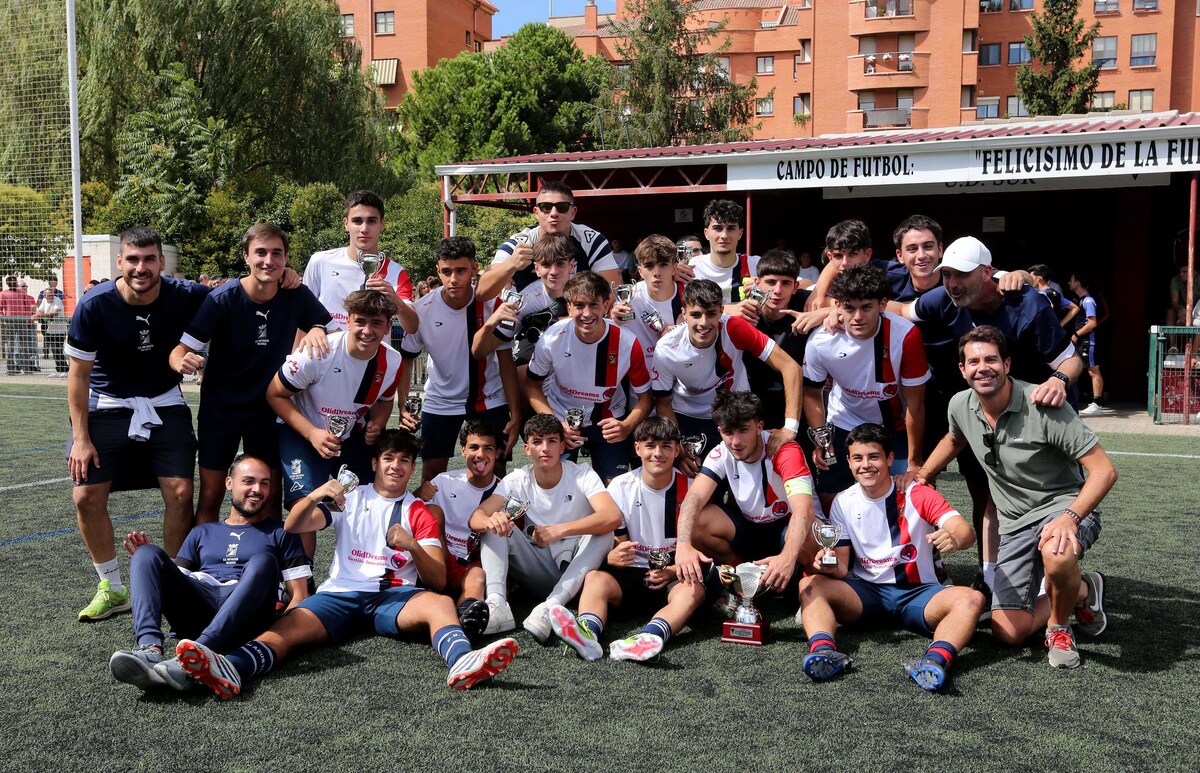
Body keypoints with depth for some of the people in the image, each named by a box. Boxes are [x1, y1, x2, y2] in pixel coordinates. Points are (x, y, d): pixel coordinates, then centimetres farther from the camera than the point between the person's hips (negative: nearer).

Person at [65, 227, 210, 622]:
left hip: (165, 404, 0)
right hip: (107, 405, 0)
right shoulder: (94, 306, -16)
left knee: (180, 493, -10)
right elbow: (78, 374, -7)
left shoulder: (185, 297, -15)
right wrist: (81, 438, -9)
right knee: (87, 496, -7)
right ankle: (112, 589, 13)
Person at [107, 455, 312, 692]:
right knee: (148, 554, -15)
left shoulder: (279, 533, 22)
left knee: (263, 560, -31)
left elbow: (299, 595, 12)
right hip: (195, 613, 3)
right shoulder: (202, 533, 30)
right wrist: (150, 562, 3)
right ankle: (150, 650, -40)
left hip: (244, 618, -2)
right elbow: (176, 583, 23)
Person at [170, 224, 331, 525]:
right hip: (219, 409, -2)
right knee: (210, 497, 0)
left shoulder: (297, 296, -10)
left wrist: (317, 330, -24)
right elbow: (182, 349, -16)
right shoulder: (222, 299, -17)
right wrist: (182, 362, -40)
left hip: (269, 410, 2)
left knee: (271, 497, 5)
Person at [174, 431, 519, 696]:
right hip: (341, 592, 1)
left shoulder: (419, 513, 19)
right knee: (290, 625, -30)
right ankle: (231, 669, -59)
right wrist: (314, 496, -12)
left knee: (440, 603, -33)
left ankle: (461, 662, -64)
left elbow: (439, 581, 10)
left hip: (394, 597, 0)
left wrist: (412, 547, -10)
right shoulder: (350, 500, 22)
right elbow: (292, 526, 10)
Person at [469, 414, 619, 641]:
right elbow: (476, 518, -15)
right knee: (495, 524, -15)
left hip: (575, 572, -2)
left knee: (603, 532, -30)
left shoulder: (582, 475, -11)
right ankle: (497, 604, -34)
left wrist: (559, 530, -40)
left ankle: (550, 608, -41)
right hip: (538, 569, 2)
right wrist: (491, 521, -41)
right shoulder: (517, 480, -3)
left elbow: (613, 517, -30)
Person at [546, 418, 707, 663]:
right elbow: (618, 544, 3)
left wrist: (674, 571, -19)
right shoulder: (621, 486, 2)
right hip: (630, 574, 1)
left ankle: (647, 639, -58)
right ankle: (588, 635, -57)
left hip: (674, 578, -1)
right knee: (595, 578, -28)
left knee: (694, 590, -33)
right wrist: (613, 557, -22)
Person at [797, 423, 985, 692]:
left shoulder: (917, 495, -5)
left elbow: (966, 531, -18)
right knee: (810, 585, -22)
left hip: (917, 592, -2)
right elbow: (842, 567, 3)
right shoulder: (843, 503, 3)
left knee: (971, 599, -30)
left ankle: (937, 659, -52)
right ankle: (823, 650, -46)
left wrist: (954, 539, -44)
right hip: (865, 594, 2)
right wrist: (830, 565, -23)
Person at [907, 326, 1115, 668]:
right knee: (1009, 633, -5)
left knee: (1056, 557, -42)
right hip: (1015, 524, 5)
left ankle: (1059, 626, -8)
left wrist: (1070, 517, -38)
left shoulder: (1043, 406, -22)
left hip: (1066, 505, -5)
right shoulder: (960, 405, -4)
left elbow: (1104, 470, -24)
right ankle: (1081, 590, 23)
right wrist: (921, 475, 17)